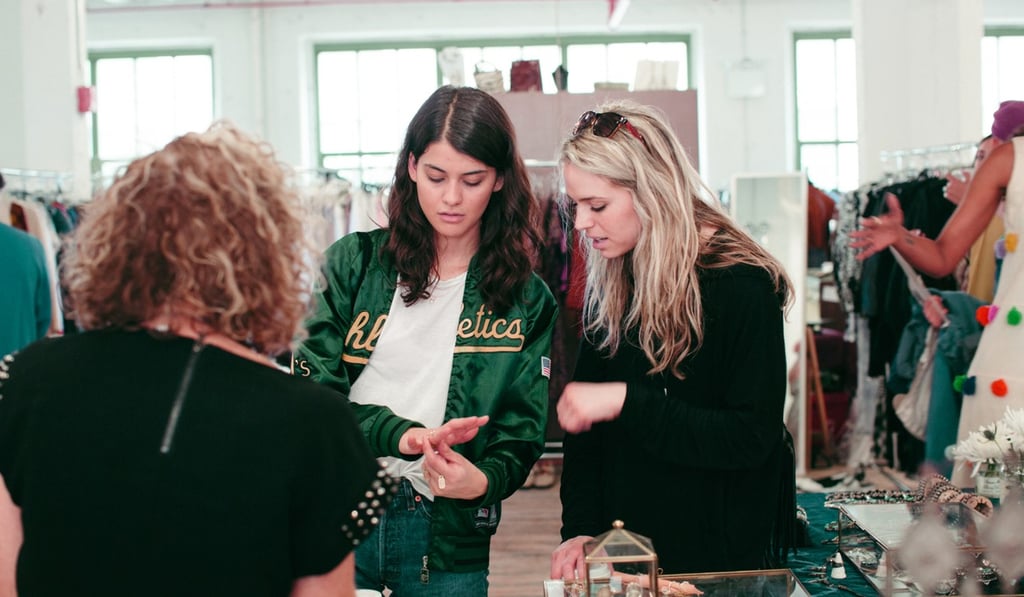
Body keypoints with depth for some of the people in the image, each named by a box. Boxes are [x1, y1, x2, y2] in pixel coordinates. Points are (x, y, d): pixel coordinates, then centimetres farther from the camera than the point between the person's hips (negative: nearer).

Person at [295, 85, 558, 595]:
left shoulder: (527, 301, 3)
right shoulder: (354, 262, 1)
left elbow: (521, 433, 0)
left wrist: (484, 480, -22)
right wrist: (399, 435, -22)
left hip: (446, 534, 0)